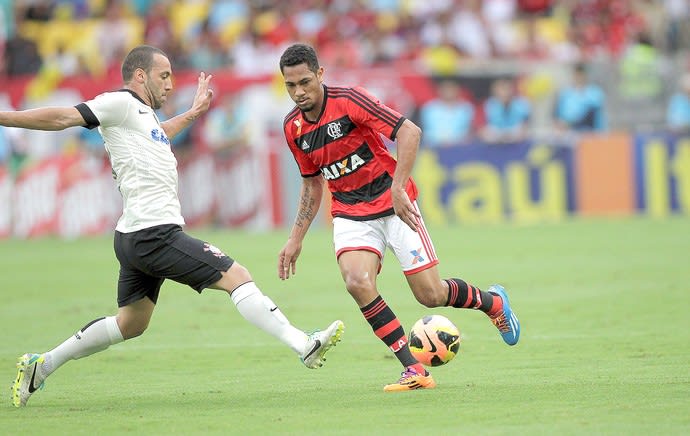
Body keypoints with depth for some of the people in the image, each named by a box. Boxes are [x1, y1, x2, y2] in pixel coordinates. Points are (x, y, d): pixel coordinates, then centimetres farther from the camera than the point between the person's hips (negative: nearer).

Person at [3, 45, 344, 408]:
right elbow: (62, 118, -14)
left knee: (131, 324, 19)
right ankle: (304, 346, -16)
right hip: (154, 233, -11)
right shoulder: (121, 103, -8)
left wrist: (192, 114, 48)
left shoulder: (143, 114, 21)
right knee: (236, 276, -12)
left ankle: (40, 366, 22)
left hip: (134, 238, 11)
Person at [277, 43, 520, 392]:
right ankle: (414, 369, -17)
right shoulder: (292, 127, 1)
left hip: (393, 205, -4)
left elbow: (409, 132, -22)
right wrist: (295, 239, 11)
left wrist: (398, 188, -28)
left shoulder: (348, 101, -17)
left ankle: (492, 301, 30)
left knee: (429, 294, -4)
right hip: (350, 214, 4)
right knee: (357, 282, -24)